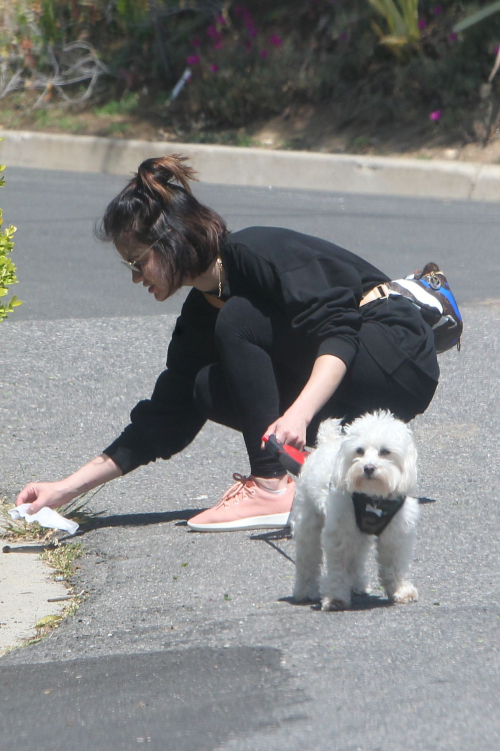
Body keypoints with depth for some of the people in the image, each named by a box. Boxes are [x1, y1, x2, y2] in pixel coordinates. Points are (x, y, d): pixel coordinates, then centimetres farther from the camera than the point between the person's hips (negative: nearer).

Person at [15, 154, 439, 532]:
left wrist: (298, 414, -41)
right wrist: (69, 488, 1)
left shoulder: (256, 253, -18)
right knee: (211, 391, -6)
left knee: (238, 321, -20)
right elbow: (165, 419, 7)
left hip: (402, 361, -8)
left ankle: (275, 489, -21)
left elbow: (339, 331, -26)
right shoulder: (200, 316, 7)